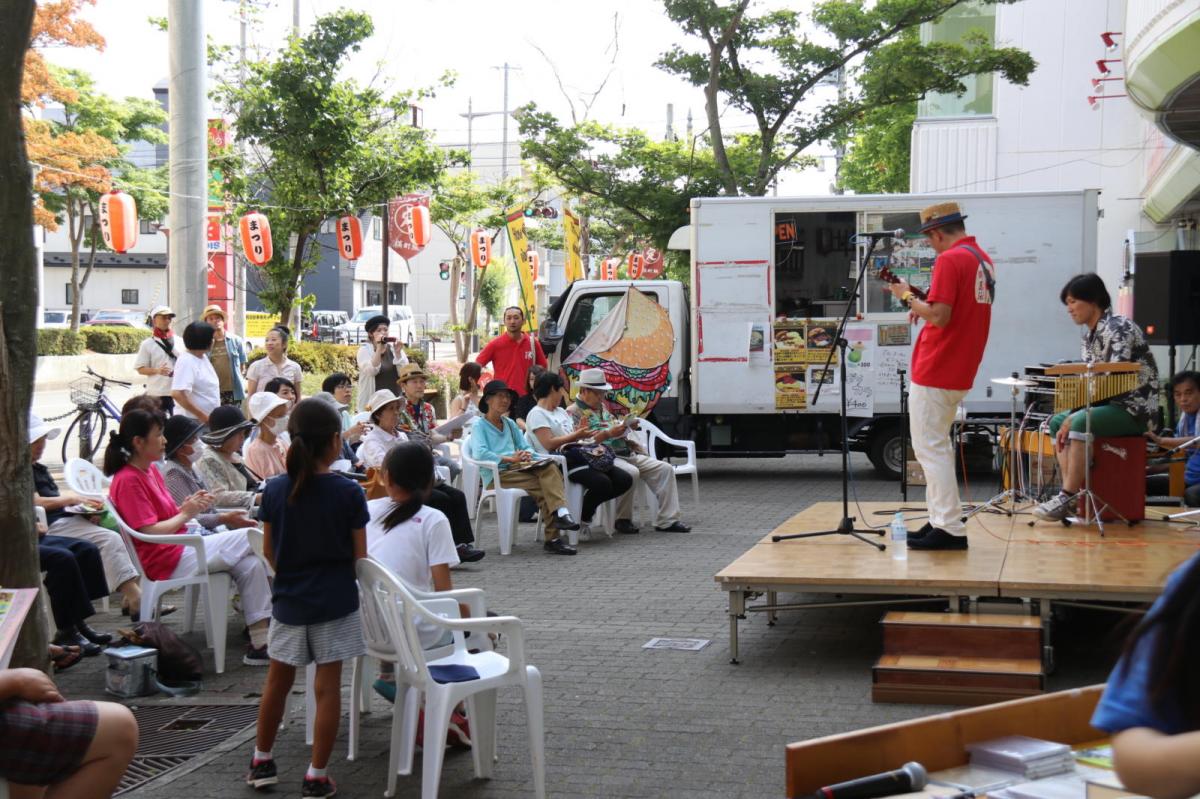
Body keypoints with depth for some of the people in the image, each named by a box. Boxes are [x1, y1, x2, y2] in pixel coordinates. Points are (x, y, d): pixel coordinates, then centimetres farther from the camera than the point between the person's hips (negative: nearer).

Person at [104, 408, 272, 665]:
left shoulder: (150, 470, 15)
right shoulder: (128, 480, -14)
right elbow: (150, 532, -20)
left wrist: (190, 505, 1)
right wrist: (185, 514, -10)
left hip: (180, 548, 9)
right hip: (166, 562, -9)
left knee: (250, 564, -8)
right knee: (249, 537, -9)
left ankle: (260, 643, -11)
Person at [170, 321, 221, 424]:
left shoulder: (203, 357, 9)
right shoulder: (186, 362, -19)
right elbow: (177, 394, -29)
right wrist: (201, 415, -25)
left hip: (209, 419, 9)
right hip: (194, 421, -9)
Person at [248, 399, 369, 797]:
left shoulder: (274, 490, -6)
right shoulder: (348, 492, -13)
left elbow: (268, 550, 2)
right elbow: (359, 555, -7)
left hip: (289, 600, 3)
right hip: (335, 601, -3)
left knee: (278, 681, 18)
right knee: (328, 687, 3)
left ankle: (262, 762, 30)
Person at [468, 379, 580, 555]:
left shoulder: (510, 424, 27)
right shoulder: (479, 426, 5)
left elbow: (526, 446, 23)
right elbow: (479, 453, -13)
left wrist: (527, 455, -3)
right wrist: (510, 459, -20)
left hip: (518, 469, 6)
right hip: (496, 475, -6)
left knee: (550, 467, -26)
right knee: (543, 487, -28)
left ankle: (561, 512, -41)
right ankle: (553, 538, -30)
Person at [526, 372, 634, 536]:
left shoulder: (561, 411, 27)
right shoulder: (536, 414, -1)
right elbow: (549, 444, -13)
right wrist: (575, 436, -9)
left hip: (580, 457, 9)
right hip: (562, 462, -9)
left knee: (624, 480, -8)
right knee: (602, 482, -33)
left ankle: (589, 504, 8)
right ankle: (583, 518, -8)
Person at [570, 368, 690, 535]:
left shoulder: (602, 408, 24)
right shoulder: (574, 413, -3)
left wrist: (626, 427, 9)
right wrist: (608, 434, -22)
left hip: (627, 453, 9)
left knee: (665, 469, -5)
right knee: (630, 472, -37)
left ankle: (667, 520, -7)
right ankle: (623, 520, -19)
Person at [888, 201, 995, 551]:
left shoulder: (950, 260, -16)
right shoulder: (983, 259, 13)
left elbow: (939, 316, -22)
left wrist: (908, 296, -8)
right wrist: (923, 307, 16)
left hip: (935, 373, -10)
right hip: (961, 373, 10)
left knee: (930, 448, -6)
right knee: (937, 446, 18)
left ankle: (951, 530, -8)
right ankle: (941, 521, 20)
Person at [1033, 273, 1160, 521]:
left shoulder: (1119, 328, -14)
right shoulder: (1089, 335, 13)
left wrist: (1073, 418, -22)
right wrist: (1068, 420, -3)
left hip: (1135, 407, -10)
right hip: (1110, 406, 10)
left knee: (1081, 422, -30)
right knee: (1057, 421, 9)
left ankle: (1069, 498, -30)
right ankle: (1072, 492, -3)